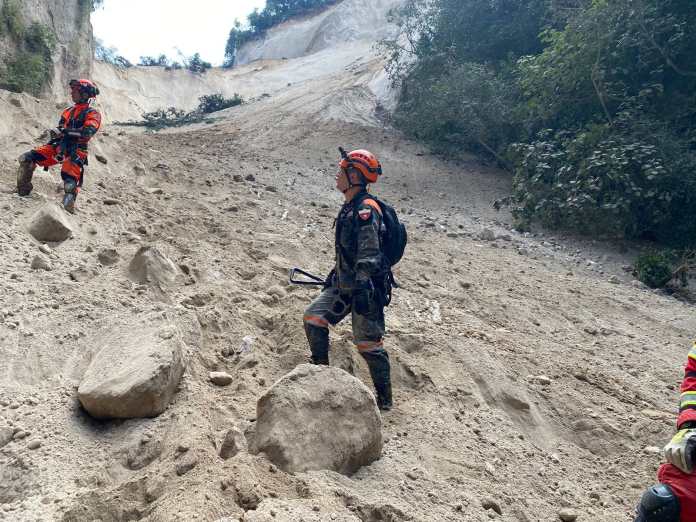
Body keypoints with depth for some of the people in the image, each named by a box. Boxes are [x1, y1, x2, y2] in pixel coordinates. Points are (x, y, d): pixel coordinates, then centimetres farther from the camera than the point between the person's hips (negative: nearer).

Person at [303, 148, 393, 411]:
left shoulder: (366, 210, -20)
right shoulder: (350, 207, 12)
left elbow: (368, 255, -26)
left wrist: (361, 290, -30)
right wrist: (334, 275, 29)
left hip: (366, 289, -10)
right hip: (344, 284, 10)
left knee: (368, 343, -2)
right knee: (313, 317, 8)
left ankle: (384, 399, 12)